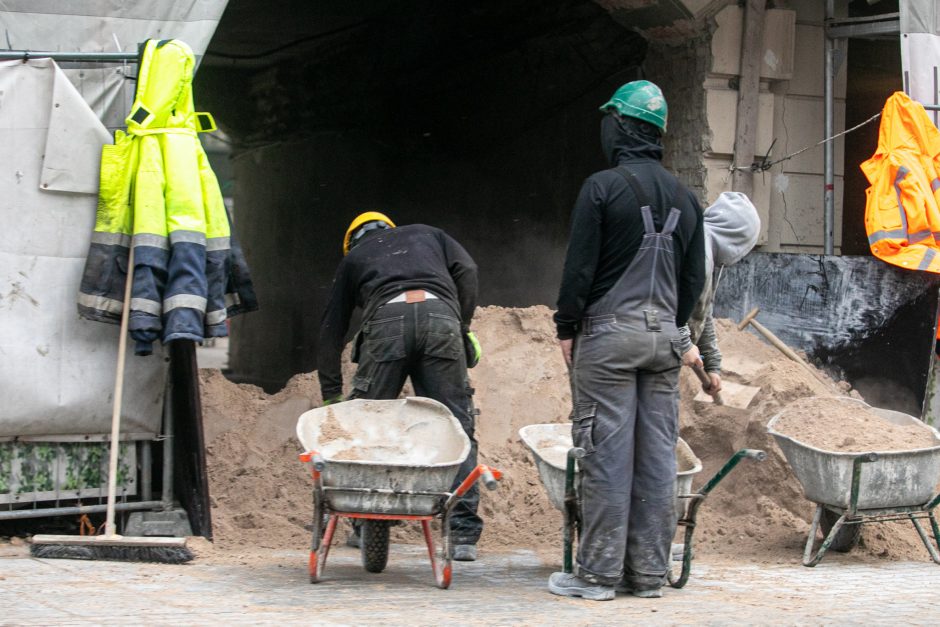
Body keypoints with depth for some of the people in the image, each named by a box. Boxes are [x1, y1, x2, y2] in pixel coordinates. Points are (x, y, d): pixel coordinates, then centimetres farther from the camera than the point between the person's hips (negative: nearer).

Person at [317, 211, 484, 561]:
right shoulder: (426, 234, 37)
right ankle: (463, 533, -2)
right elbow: (466, 270, 17)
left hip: (387, 320, -1)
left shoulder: (353, 257, 35)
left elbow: (332, 327, 31)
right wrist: (464, 326, 21)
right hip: (440, 314, 1)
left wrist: (331, 395, 35)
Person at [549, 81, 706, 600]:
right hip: (663, 337, 6)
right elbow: (695, 275, 16)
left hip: (609, 332, -6)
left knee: (606, 454, -4)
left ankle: (598, 573, -2)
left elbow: (580, 265, -10)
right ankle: (648, 572, 10)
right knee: (657, 454, 6)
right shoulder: (684, 197, 12)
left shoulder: (602, 187, -8)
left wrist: (567, 329, 0)